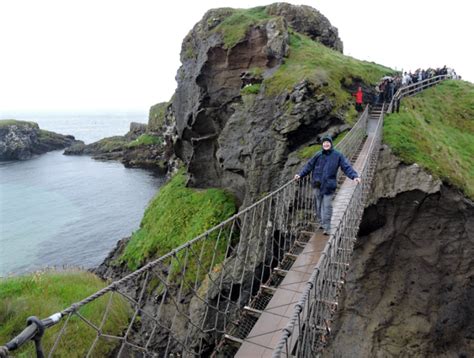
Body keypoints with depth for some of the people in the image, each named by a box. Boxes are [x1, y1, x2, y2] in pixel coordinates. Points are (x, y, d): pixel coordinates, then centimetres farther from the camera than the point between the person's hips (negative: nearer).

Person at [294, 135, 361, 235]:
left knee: (327, 206, -4)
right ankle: (321, 222, 27)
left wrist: (354, 176, -18)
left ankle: (326, 227, 2)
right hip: (318, 184, 3)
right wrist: (300, 175, 3)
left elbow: (346, 167, -5)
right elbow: (309, 166, 10)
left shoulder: (338, 155, 0)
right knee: (318, 205, 11)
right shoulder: (318, 155, 6)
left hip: (329, 185, -3)